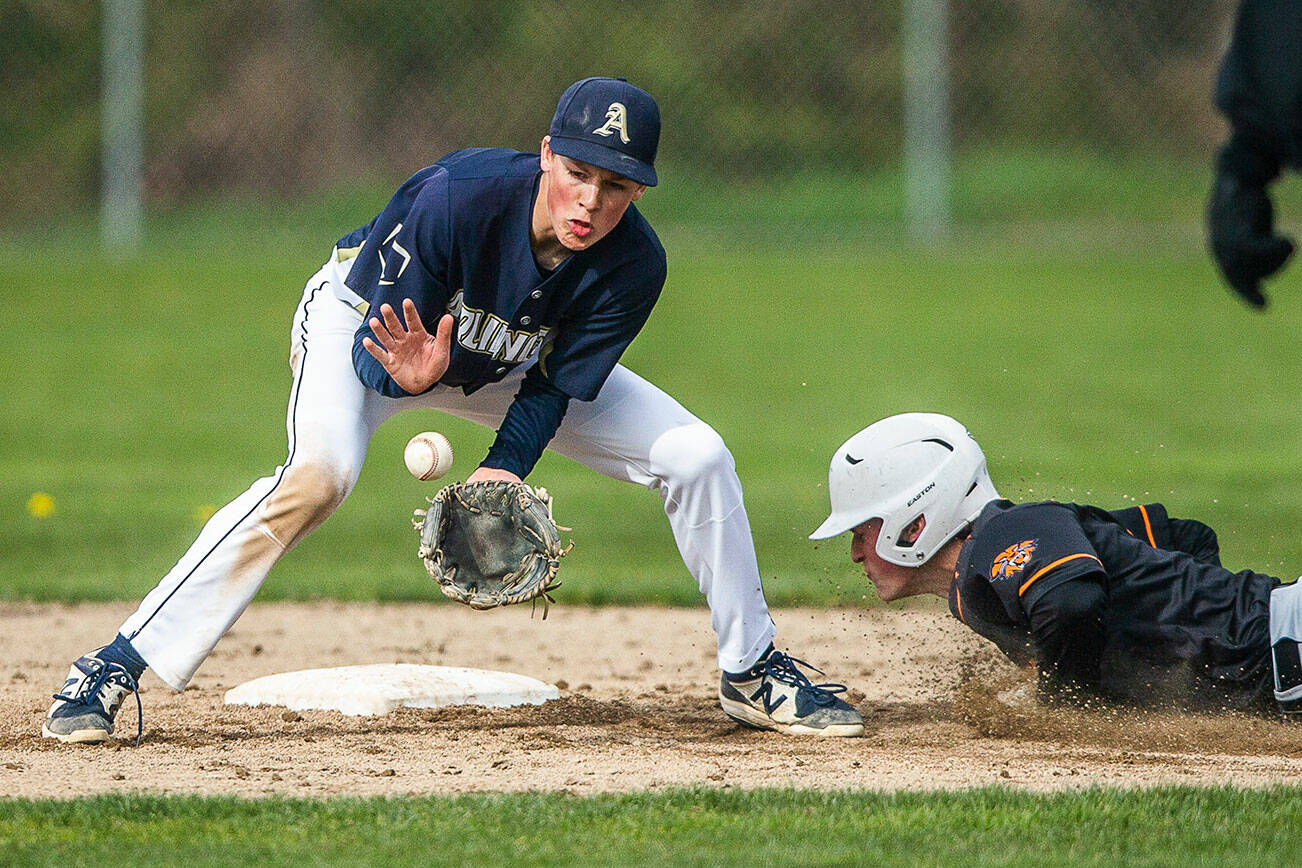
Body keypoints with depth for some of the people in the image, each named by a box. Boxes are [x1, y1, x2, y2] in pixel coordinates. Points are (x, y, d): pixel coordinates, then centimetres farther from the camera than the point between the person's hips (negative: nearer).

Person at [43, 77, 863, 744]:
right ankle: (117, 667, -33)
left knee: (697, 455, -6)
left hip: (510, 364, 5)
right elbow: (375, 356, -30)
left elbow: (554, 390, -18)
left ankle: (753, 669, 15)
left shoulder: (634, 266, -27)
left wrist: (500, 476, -34)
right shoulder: (457, 196, -38)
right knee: (321, 470, -34)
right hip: (368, 316, -5)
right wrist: (409, 376, -53)